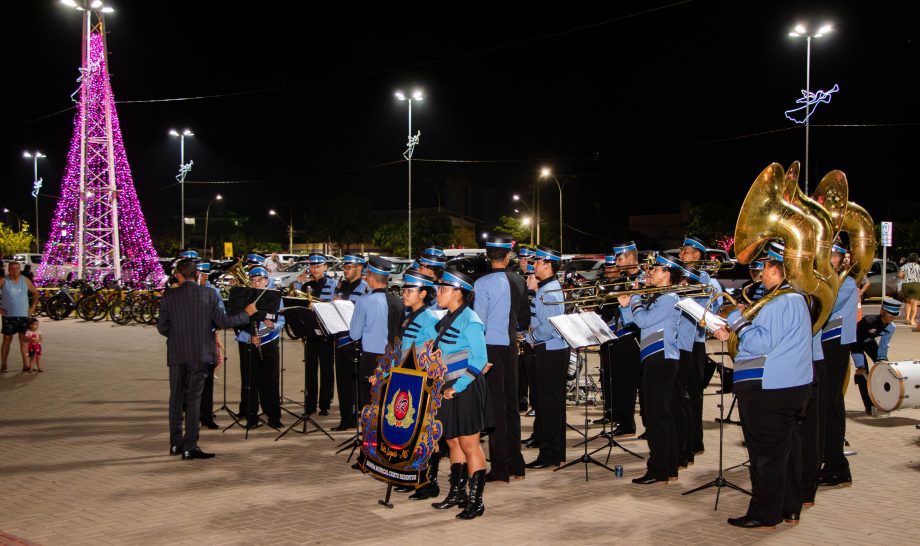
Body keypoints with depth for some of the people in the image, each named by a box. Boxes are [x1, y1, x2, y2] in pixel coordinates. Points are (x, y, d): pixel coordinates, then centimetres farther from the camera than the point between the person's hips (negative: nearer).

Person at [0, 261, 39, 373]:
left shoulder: (25, 281, 5)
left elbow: (35, 293, 17)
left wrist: (33, 307, 7)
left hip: (24, 315, 1)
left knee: (24, 339, -3)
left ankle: (26, 364, -3)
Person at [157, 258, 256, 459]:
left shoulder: (169, 296, -2)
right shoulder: (209, 294, -5)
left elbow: (162, 327, 0)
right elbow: (222, 322, -4)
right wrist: (246, 314, 10)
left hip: (176, 354, 2)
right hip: (199, 353, -2)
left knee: (176, 397, 14)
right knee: (194, 398, 0)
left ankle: (176, 443, 21)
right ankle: (190, 446, -2)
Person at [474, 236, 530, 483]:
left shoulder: (483, 283, -13)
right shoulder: (519, 281, 3)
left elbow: (479, 321, -14)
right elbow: (525, 318, 12)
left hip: (490, 345, -5)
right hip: (510, 346, 5)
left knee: (496, 405, 0)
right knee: (511, 403, 13)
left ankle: (500, 469, 5)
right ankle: (516, 465, 21)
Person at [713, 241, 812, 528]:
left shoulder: (781, 303, -20)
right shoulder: (794, 299, 15)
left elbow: (761, 344, -24)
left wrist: (737, 320, -13)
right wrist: (732, 335, 7)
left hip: (770, 392, -11)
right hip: (791, 387, 11)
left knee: (767, 453, -2)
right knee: (786, 449, 16)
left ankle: (764, 514, 7)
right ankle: (789, 510, 25)